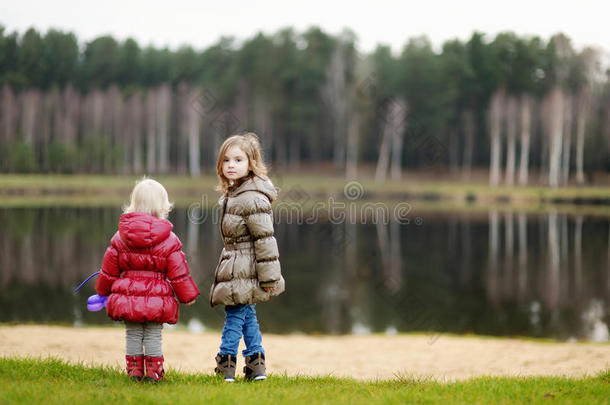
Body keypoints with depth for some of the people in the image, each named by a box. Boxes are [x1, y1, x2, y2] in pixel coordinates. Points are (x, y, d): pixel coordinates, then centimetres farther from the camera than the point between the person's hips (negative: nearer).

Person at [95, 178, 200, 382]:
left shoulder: (120, 237, 1)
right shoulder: (169, 240, -6)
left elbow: (109, 270, 9)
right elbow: (179, 273, -3)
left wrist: (103, 291, 24)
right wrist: (188, 296, 8)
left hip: (127, 298, 2)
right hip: (157, 300, -2)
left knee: (133, 335, 11)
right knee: (153, 337, 7)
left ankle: (134, 371, 13)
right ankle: (154, 372, 8)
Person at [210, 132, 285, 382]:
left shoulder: (253, 199, -19)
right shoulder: (233, 194, 12)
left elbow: (265, 239, -20)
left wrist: (268, 278, -18)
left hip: (243, 272, -10)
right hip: (235, 268, 10)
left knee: (234, 316, -3)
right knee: (247, 315, 14)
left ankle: (226, 365, 7)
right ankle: (256, 366, 22)